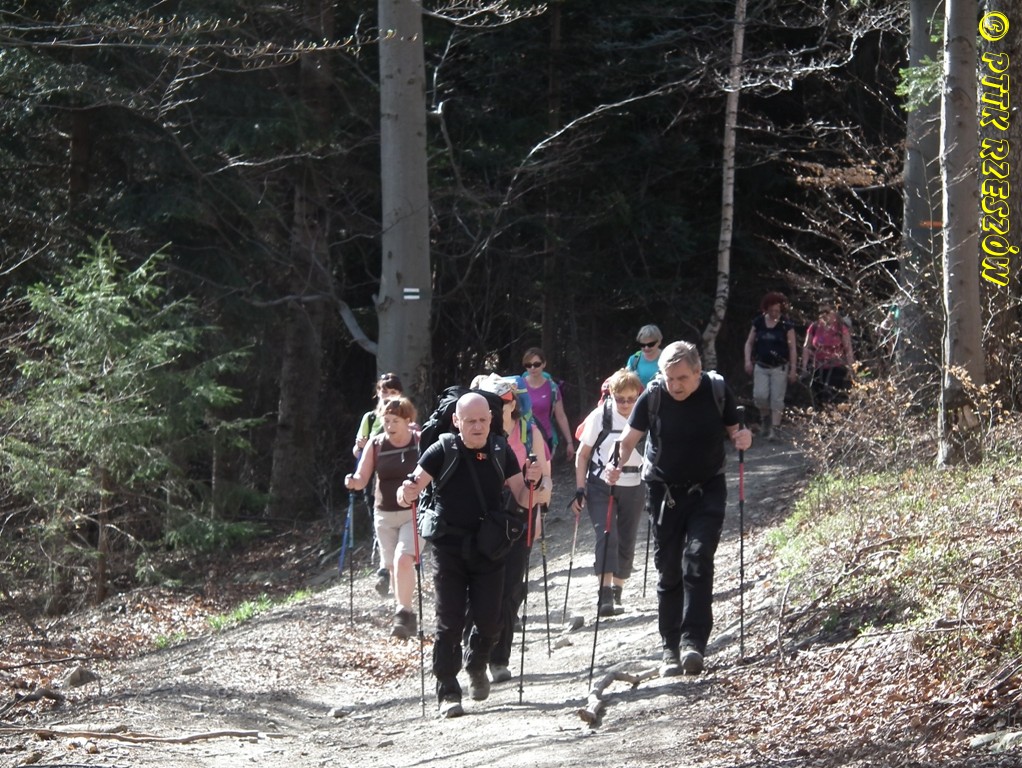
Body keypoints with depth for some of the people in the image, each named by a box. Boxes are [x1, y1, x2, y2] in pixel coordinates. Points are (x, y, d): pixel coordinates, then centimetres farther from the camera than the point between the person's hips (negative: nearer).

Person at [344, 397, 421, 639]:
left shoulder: (420, 441, -7)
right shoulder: (375, 444, 0)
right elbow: (362, 479, -1)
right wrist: (353, 482, -23)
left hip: (414, 513, -4)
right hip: (385, 514, 4)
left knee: (403, 560, -22)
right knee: (392, 567, 10)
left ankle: (404, 613, -14)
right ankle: (404, 615, 26)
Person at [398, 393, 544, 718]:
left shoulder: (501, 452, 1)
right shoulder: (442, 452, -8)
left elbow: (521, 501, 5)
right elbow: (411, 488, -10)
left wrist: (531, 483, -16)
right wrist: (406, 493, -33)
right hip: (449, 548, -2)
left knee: (490, 621, 2)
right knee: (449, 622, -6)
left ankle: (476, 667, 33)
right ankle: (447, 694, 0)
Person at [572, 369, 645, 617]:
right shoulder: (600, 416, -12)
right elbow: (582, 455, -3)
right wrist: (580, 489, -6)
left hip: (633, 487, 3)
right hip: (601, 486, -3)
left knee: (626, 541, 8)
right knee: (606, 535, -17)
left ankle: (617, 593, 21)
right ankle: (605, 594, -23)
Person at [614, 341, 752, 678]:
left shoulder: (717, 391, -9)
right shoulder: (653, 396, -10)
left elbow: (732, 430, 4)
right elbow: (630, 437, -7)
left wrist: (742, 438, -19)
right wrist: (617, 465, -27)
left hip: (707, 490, -1)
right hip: (665, 492, 1)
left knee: (697, 560, -18)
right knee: (668, 572, 4)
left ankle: (693, 642, -21)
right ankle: (671, 650, 12)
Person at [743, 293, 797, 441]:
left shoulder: (786, 325, -4)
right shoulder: (758, 323, 3)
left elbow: (792, 348, -2)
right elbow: (749, 343, 11)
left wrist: (793, 369, -5)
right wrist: (748, 360, -2)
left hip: (779, 367, -2)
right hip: (761, 366, 2)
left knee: (777, 399, -4)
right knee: (760, 396, -9)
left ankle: (774, 429, -1)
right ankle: (766, 419, 19)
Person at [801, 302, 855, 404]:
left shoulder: (841, 328, -4)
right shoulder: (814, 328, 5)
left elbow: (848, 350, -3)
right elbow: (806, 348, 9)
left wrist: (850, 368, -8)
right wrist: (804, 366, 2)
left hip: (837, 369, -4)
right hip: (819, 369, 4)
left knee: (836, 400, -8)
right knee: (820, 400, 8)